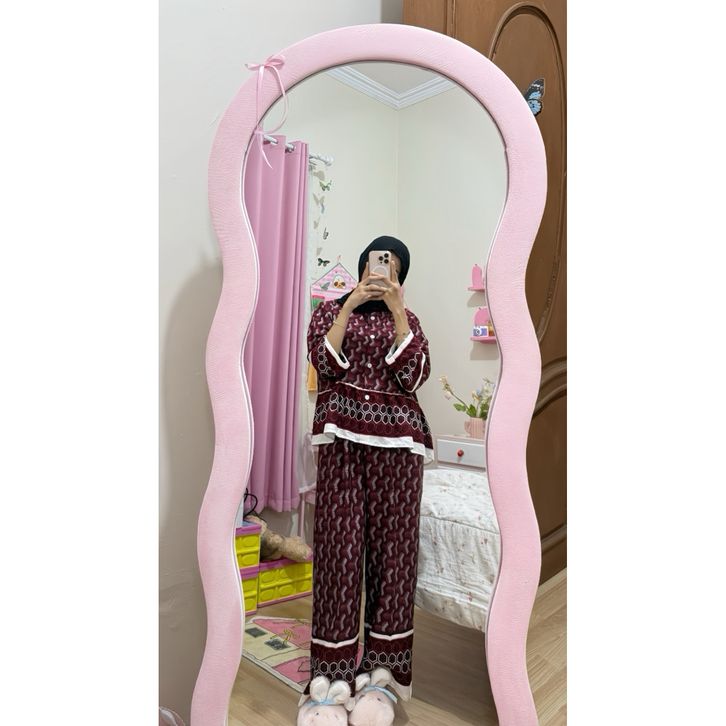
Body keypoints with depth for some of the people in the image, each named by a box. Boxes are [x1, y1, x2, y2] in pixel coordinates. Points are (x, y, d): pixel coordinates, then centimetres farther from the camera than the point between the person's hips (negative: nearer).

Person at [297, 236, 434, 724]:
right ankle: (333, 671, 8)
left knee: (394, 542, 2)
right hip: (343, 434, -1)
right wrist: (349, 306, -8)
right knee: (339, 541, -4)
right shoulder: (331, 310, 13)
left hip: (398, 438, 2)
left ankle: (386, 663, 17)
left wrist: (396, 310, -6)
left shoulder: (407, 318, 15)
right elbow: (324, 364, -3)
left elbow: (416, 375, -1)